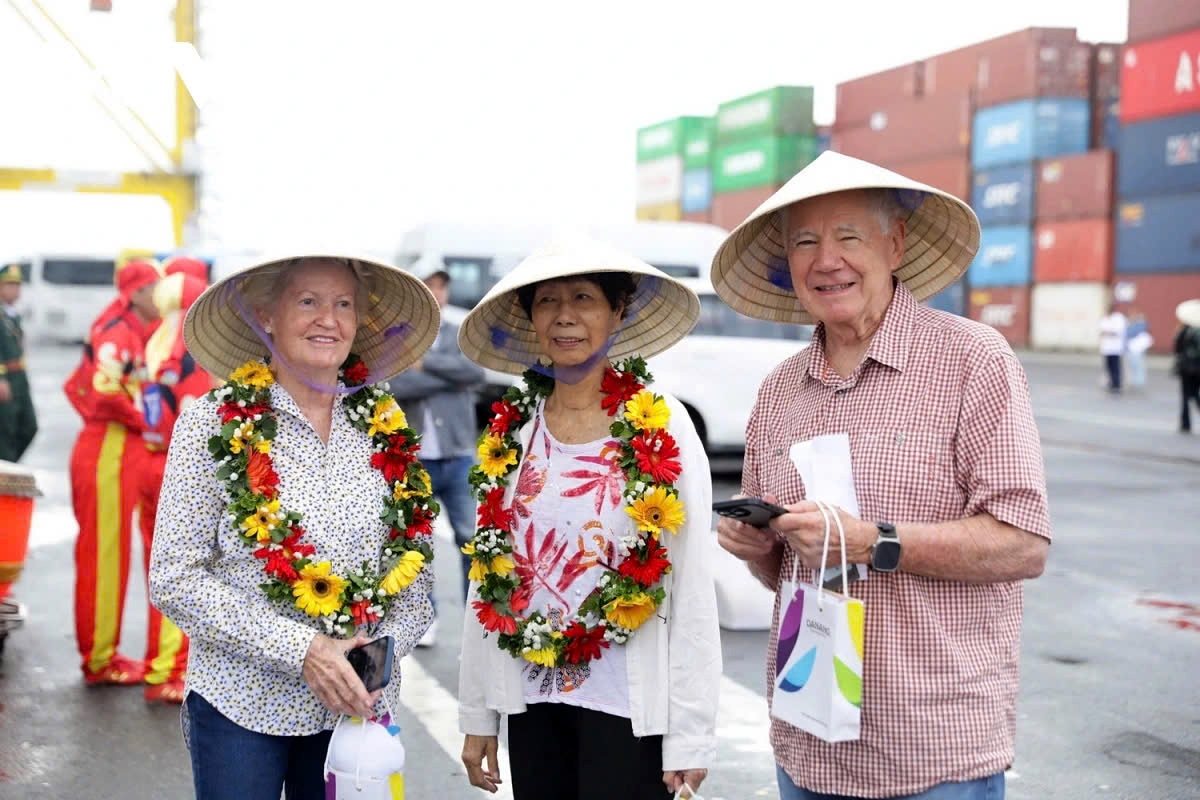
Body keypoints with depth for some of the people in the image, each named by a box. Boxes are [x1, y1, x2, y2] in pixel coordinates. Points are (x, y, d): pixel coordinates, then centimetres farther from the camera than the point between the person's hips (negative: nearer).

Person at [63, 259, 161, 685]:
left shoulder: (137, 335, 17)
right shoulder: (117, 334, -12)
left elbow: (77, 386, 21)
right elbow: (105, 391, -26)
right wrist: (143, 422, -15)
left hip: (121, 451, 10)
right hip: (110, 452, -10)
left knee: (107, 555, 15)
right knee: (105, 555, -3)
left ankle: (100, 653, 24)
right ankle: (99, 660, 4)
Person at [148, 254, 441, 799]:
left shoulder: (388, 430, 2)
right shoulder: (215, 423, -7)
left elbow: (415, 570, 7)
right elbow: (174, 581, -10)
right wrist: (300, 649, -18)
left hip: (357, 704, 3)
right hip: (241, 707, -3)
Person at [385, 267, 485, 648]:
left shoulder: (461, 335, 7)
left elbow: (476, 372, -11)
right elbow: (394, 386, -15)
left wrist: (425, 363, -12)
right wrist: (449, 377, -14)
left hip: (459, 459, 1)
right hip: (414, 461, 0)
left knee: (472, 539, -2)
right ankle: (426, 618, 20)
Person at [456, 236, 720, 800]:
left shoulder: (662, 427, -9)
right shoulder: (510, 431, 2)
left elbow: (692, 586, -10)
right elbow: (487, 577, 7)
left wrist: (690, 734, -11)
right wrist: (477, 714, 8)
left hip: (628, 704, -4)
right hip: (531, 698, 4)